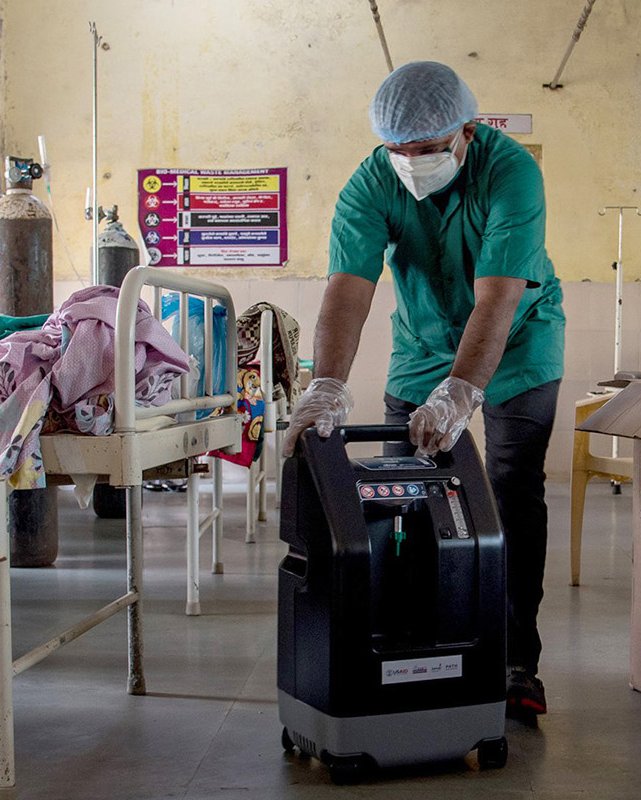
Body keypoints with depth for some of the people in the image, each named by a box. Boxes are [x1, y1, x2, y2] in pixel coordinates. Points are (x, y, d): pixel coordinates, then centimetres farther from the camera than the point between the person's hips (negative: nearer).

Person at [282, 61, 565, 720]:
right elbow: (347, 288, -32)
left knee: (515, 499, -6)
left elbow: (496, 300, -38)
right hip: (422, 346, 3)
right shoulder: (371, 185, -20)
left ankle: (517, 663, 0)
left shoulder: (512, 171, -29)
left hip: (519, 345, -3)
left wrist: (458, 394, -50)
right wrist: (327, 386, -48)